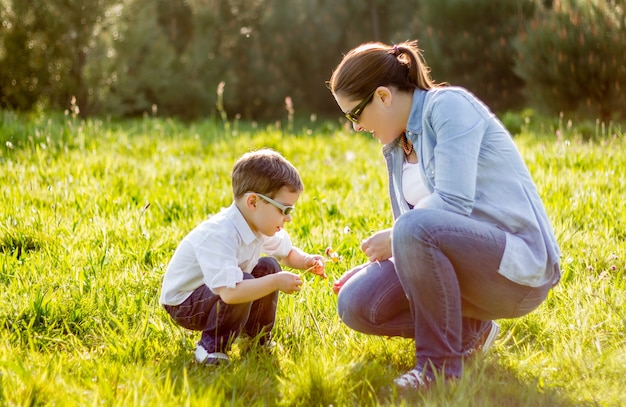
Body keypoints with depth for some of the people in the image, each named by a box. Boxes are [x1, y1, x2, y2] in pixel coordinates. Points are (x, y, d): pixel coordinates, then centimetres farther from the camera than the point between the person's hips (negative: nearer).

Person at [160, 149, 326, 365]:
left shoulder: (262, 225, -6)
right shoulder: (219, 235, -36)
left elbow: (287, 253, 14)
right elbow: (229, 292, -47)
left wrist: (306, 260, -8)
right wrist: (276, 282, -38)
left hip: (215, 294, 9)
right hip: (183, 305, -9)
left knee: (268, 267, 0)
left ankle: (257, 341, 12)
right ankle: (211, 347, -11)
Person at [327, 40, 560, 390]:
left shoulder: (449, 105, -11)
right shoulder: (396, 146, 14)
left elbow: (454, 201, -22)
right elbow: (412, 224, 21)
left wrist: (393, 239, -11)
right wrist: (369, 269, 10)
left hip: (519, 262, -8)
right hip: (465, 261, 9)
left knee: (415, 229, -35)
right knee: (356, 304, -9)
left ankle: (440, 364, -19)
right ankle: (469, 331, 9)